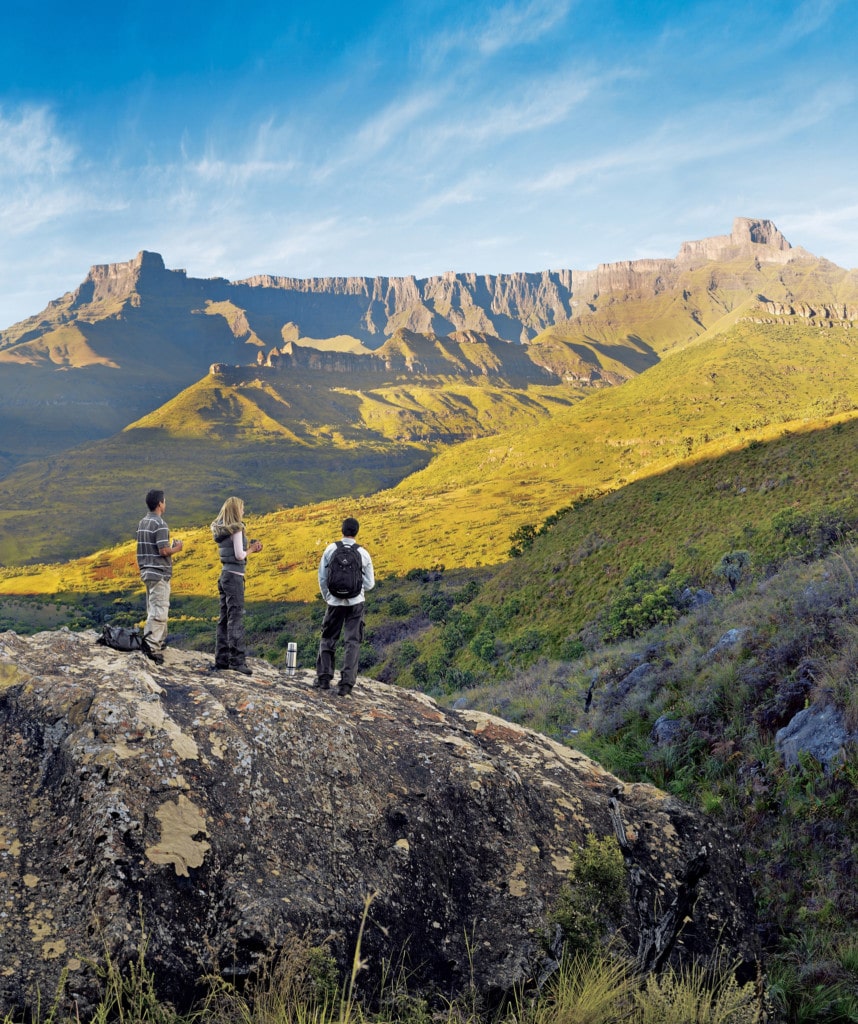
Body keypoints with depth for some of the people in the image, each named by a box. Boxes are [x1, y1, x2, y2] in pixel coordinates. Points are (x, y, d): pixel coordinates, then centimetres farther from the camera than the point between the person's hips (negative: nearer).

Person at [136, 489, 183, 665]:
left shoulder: (142, 522, 11)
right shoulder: (160, 524, -16)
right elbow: (164, 551, -21)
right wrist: (177, 548, -3)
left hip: (147, 571, 9)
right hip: (159, 573, -9)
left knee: (153, 609, 17)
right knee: (159, 611, -8)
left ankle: (160, 641, 27)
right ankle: (151, 647, -13)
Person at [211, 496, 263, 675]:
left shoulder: (221, 530, 13)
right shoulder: (237, 529, -12)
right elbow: (239, 555, -15)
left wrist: (250, 548, 11)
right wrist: (251, 549, 3)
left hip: (224, 575, 9)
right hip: (235, 576, -9)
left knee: (224, 619, 11)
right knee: (236, 619, -8)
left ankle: (221, 660, 13)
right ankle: (237, 660, -10)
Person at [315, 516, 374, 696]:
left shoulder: (330, 549, -4)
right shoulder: (363, 553, -5)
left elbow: (322, 577, 2)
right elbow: (369, 584, 1)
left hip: (335, 602, 0)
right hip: (356, 602, 0)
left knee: (328, 640, 15)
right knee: (352, 642, 5)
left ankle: (323, 678, 13)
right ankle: (346, 684, -1)